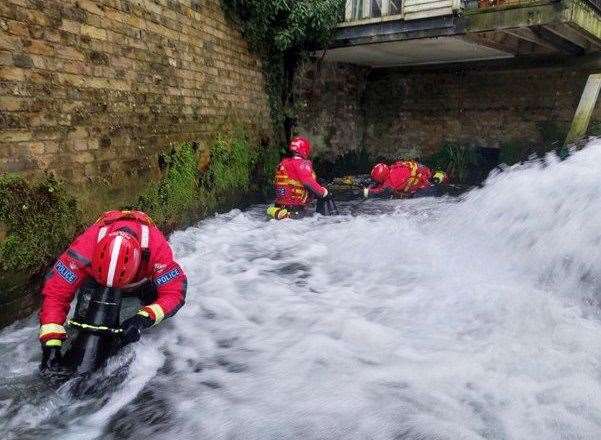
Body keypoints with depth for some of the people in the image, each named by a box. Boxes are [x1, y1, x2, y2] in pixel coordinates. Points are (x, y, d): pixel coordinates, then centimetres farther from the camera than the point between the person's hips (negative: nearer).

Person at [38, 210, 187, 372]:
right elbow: (54, 292, -37)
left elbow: (174, 291, -41)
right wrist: (51, 343, -42)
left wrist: (143, 319, -55)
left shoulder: (156, 246, -44)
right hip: (95, 277, 1)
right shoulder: (86, 245, -42)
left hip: (143, 279, 0)